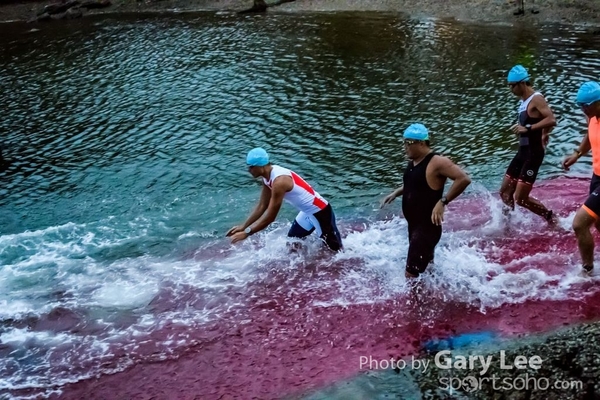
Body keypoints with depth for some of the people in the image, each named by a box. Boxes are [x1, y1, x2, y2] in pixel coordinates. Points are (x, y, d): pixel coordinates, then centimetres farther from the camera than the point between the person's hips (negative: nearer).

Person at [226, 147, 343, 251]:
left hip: (321, 212, -10)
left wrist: (246, 233, -23)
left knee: (336, 250, 2)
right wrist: (243, 226, 4)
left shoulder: (279, 181, -31)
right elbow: (262, 206, 8)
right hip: (308, 212, 10)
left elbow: (270, 216, -29)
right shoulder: (268, 177, -2)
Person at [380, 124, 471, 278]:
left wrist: (443, 202, -29)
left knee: (411, 275, -10)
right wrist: (396, 193, 11)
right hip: (414, 225, 10)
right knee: (426, 266, 26)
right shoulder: (413, 162, 8)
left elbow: (464, 179, -27)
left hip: (427, 227, -10)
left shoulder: (437, 162, -19)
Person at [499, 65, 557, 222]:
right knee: (505, 192, 11)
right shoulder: (524, 100, 13)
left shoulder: (536, 99, -15)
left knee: (521, 199, -9)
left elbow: (551, 120, -28)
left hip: (533, 153, -9)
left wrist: (528, 128, -29)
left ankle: (551, 218, 9)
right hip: (523, 151, 10)